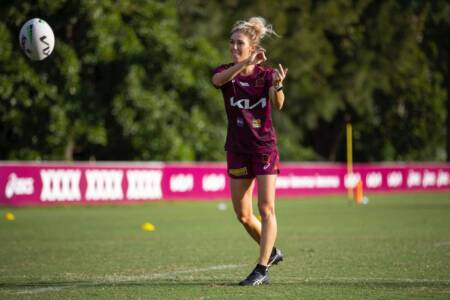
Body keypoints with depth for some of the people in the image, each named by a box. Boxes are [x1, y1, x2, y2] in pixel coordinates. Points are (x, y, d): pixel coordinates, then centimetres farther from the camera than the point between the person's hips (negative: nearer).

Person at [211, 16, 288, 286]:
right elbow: (219, 79, -28)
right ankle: (272, 251, 30)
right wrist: (246, 62, -43)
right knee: (243, 215, 7)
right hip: (238, 149, 3)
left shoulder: (266, 73, -5)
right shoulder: (226, 72, -2)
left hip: (265, 147, -3)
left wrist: (278, 86, -44)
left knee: (267, 208, -10)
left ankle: (262, 270, -7)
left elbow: (278, 105, -22)